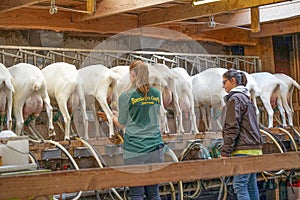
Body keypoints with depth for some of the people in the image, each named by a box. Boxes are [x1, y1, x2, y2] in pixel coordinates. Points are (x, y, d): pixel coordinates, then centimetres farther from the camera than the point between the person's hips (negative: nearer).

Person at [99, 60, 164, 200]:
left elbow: (122, 124, 4)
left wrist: (111, 117, 26)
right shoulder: (156, 94, 7)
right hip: (155, 148, 4)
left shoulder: (126, 96, -6)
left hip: (135, 150, -4)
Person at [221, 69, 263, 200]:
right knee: (251, 184, 10)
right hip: (254, 148, 10)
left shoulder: (234, 99, -9)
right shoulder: (246, 98, 21)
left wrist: (225, 152, -15)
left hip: (244, 149, -10)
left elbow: (232, 128, -15)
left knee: (239, 184, -13)